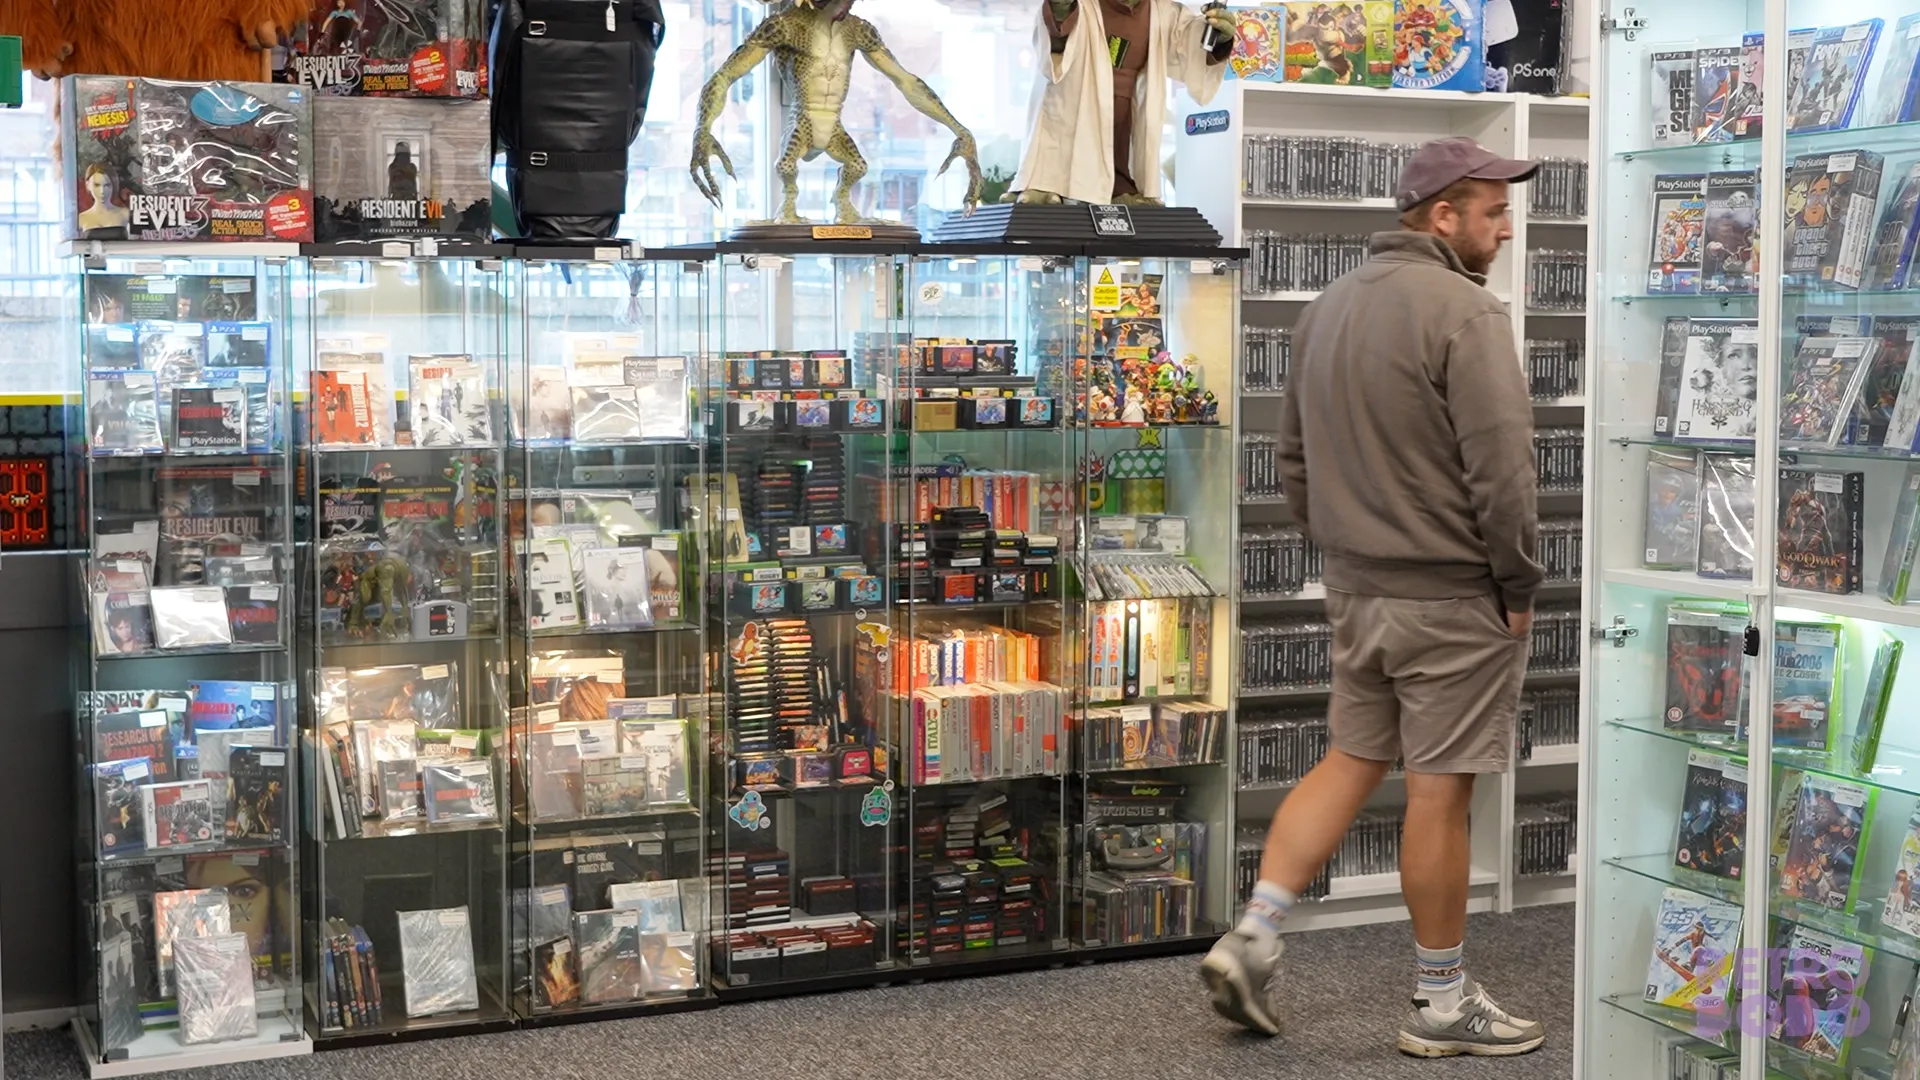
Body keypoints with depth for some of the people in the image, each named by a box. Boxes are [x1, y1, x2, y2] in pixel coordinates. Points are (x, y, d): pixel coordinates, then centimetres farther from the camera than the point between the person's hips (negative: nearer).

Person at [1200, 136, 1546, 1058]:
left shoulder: (1330, 307, 11)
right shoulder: (1463, 311, -16)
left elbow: (1292, 455, 17)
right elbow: (1500, 470, -19)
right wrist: (1519, 585, -8)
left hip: (1357, 591, 8)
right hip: (1451, 597, -8)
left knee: (1350, 761, 17)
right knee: (1439, 791, 1)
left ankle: (1252, 940, 12)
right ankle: (1443, 1004, 13)